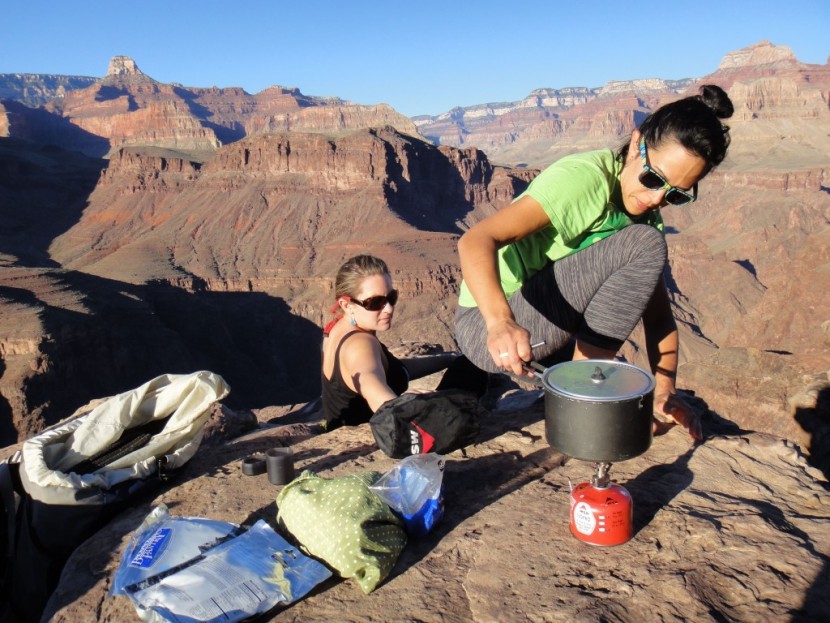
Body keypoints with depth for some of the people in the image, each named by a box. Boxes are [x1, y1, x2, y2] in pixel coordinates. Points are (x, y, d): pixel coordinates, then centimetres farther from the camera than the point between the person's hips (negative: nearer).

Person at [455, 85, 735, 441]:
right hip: (484, 328, -8)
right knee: (643, 244, -21)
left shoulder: (647, 215, 5)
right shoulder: (584, 177, -20)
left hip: (547, 325, 8)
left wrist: (665, 392, -11)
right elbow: (475, 240, -32)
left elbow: (658, 313, 2)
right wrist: (501, 321, -48)